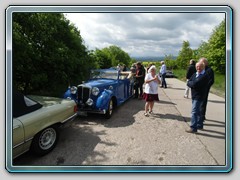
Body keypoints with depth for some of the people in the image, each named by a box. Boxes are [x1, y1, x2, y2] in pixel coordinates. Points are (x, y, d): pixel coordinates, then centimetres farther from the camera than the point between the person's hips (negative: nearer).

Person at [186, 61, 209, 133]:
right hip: (194, 96, 9)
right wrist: (193, 84, -13)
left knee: (194, 111, -10)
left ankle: (193, 128, -3)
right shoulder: (194, 74, 12)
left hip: (199, 96, -9)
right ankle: (200, 125, 33)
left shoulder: (204, 76, -16)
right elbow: (188, 83, 4)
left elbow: (195, 84, -25)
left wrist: (191, 83, -7)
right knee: (197, 111, 19)